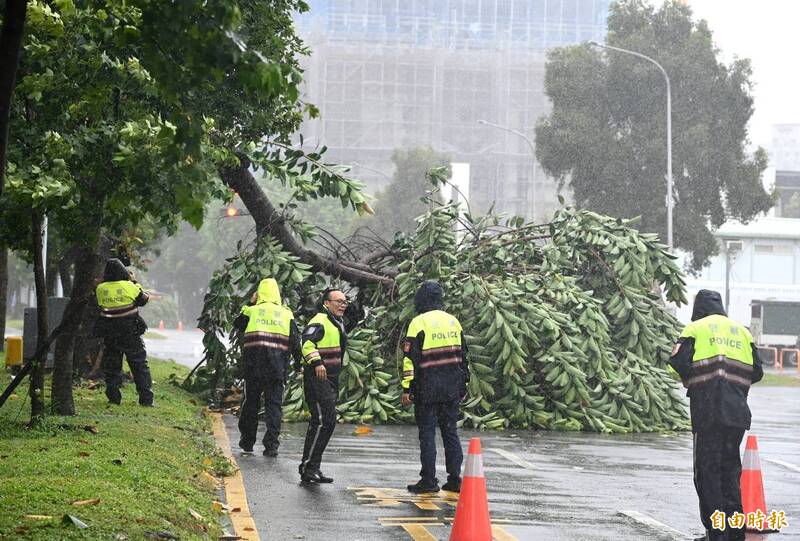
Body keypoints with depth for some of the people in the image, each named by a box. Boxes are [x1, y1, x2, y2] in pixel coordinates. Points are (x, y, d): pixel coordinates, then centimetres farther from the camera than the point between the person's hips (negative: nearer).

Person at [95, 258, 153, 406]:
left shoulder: (100, 289, -5)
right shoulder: (129, 286, -12)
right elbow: (144, 299, 3)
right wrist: (134, 282, 13)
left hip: (109, 334, 2)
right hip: (131, 333, -2)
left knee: (111, 366, 14)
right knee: (139, 365, 6)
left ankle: (114, 397, 12)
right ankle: (146, 398, 2)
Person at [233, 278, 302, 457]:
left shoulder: (252, 311, 3)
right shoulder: (287, 314, 5)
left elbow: (237, 324, 22)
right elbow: (295, 341, 4)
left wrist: (249, 304, 23)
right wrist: (299, 363, 10)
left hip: (254, 364, 0)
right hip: (277, 366, 0)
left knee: (251, 402, 11)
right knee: (274, 404, 3)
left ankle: (247, 443, 17)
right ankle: (271, 445, -5)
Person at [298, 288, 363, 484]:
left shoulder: (339, 323, 17)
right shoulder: (319, 322, -12)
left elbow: (358, 316, 33)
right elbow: (307, 342, -28)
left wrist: (351, 307, 13)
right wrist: (317, 362, -41)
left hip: (331, 380, 10)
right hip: (317, 379, -10)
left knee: (322, 423, 11)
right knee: (324, 421, -15)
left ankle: (313, 468, 16)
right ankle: (308, 467, -14)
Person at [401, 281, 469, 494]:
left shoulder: (419, 322, -8)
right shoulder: (453, 321, 11)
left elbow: (410, 358, -12)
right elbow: (463, 355, 16)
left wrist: (407, 389, -9)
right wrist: (463, 385, 22)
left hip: (428, 388, -5)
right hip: (452, 388, 5)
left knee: (427, 433, 0)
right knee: (450, 432, 11)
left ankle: (429, 480, -1)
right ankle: (455, 479, 10)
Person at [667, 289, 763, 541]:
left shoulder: (695, 329, 2)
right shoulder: (742, 331, 17)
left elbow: (678, 363, -8)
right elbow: (756, 372, 15)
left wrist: (692, 382, 11)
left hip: (708, 410, -5)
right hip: (738, 412, 5)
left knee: (707, 470, -1)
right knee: (730, 468, 14)